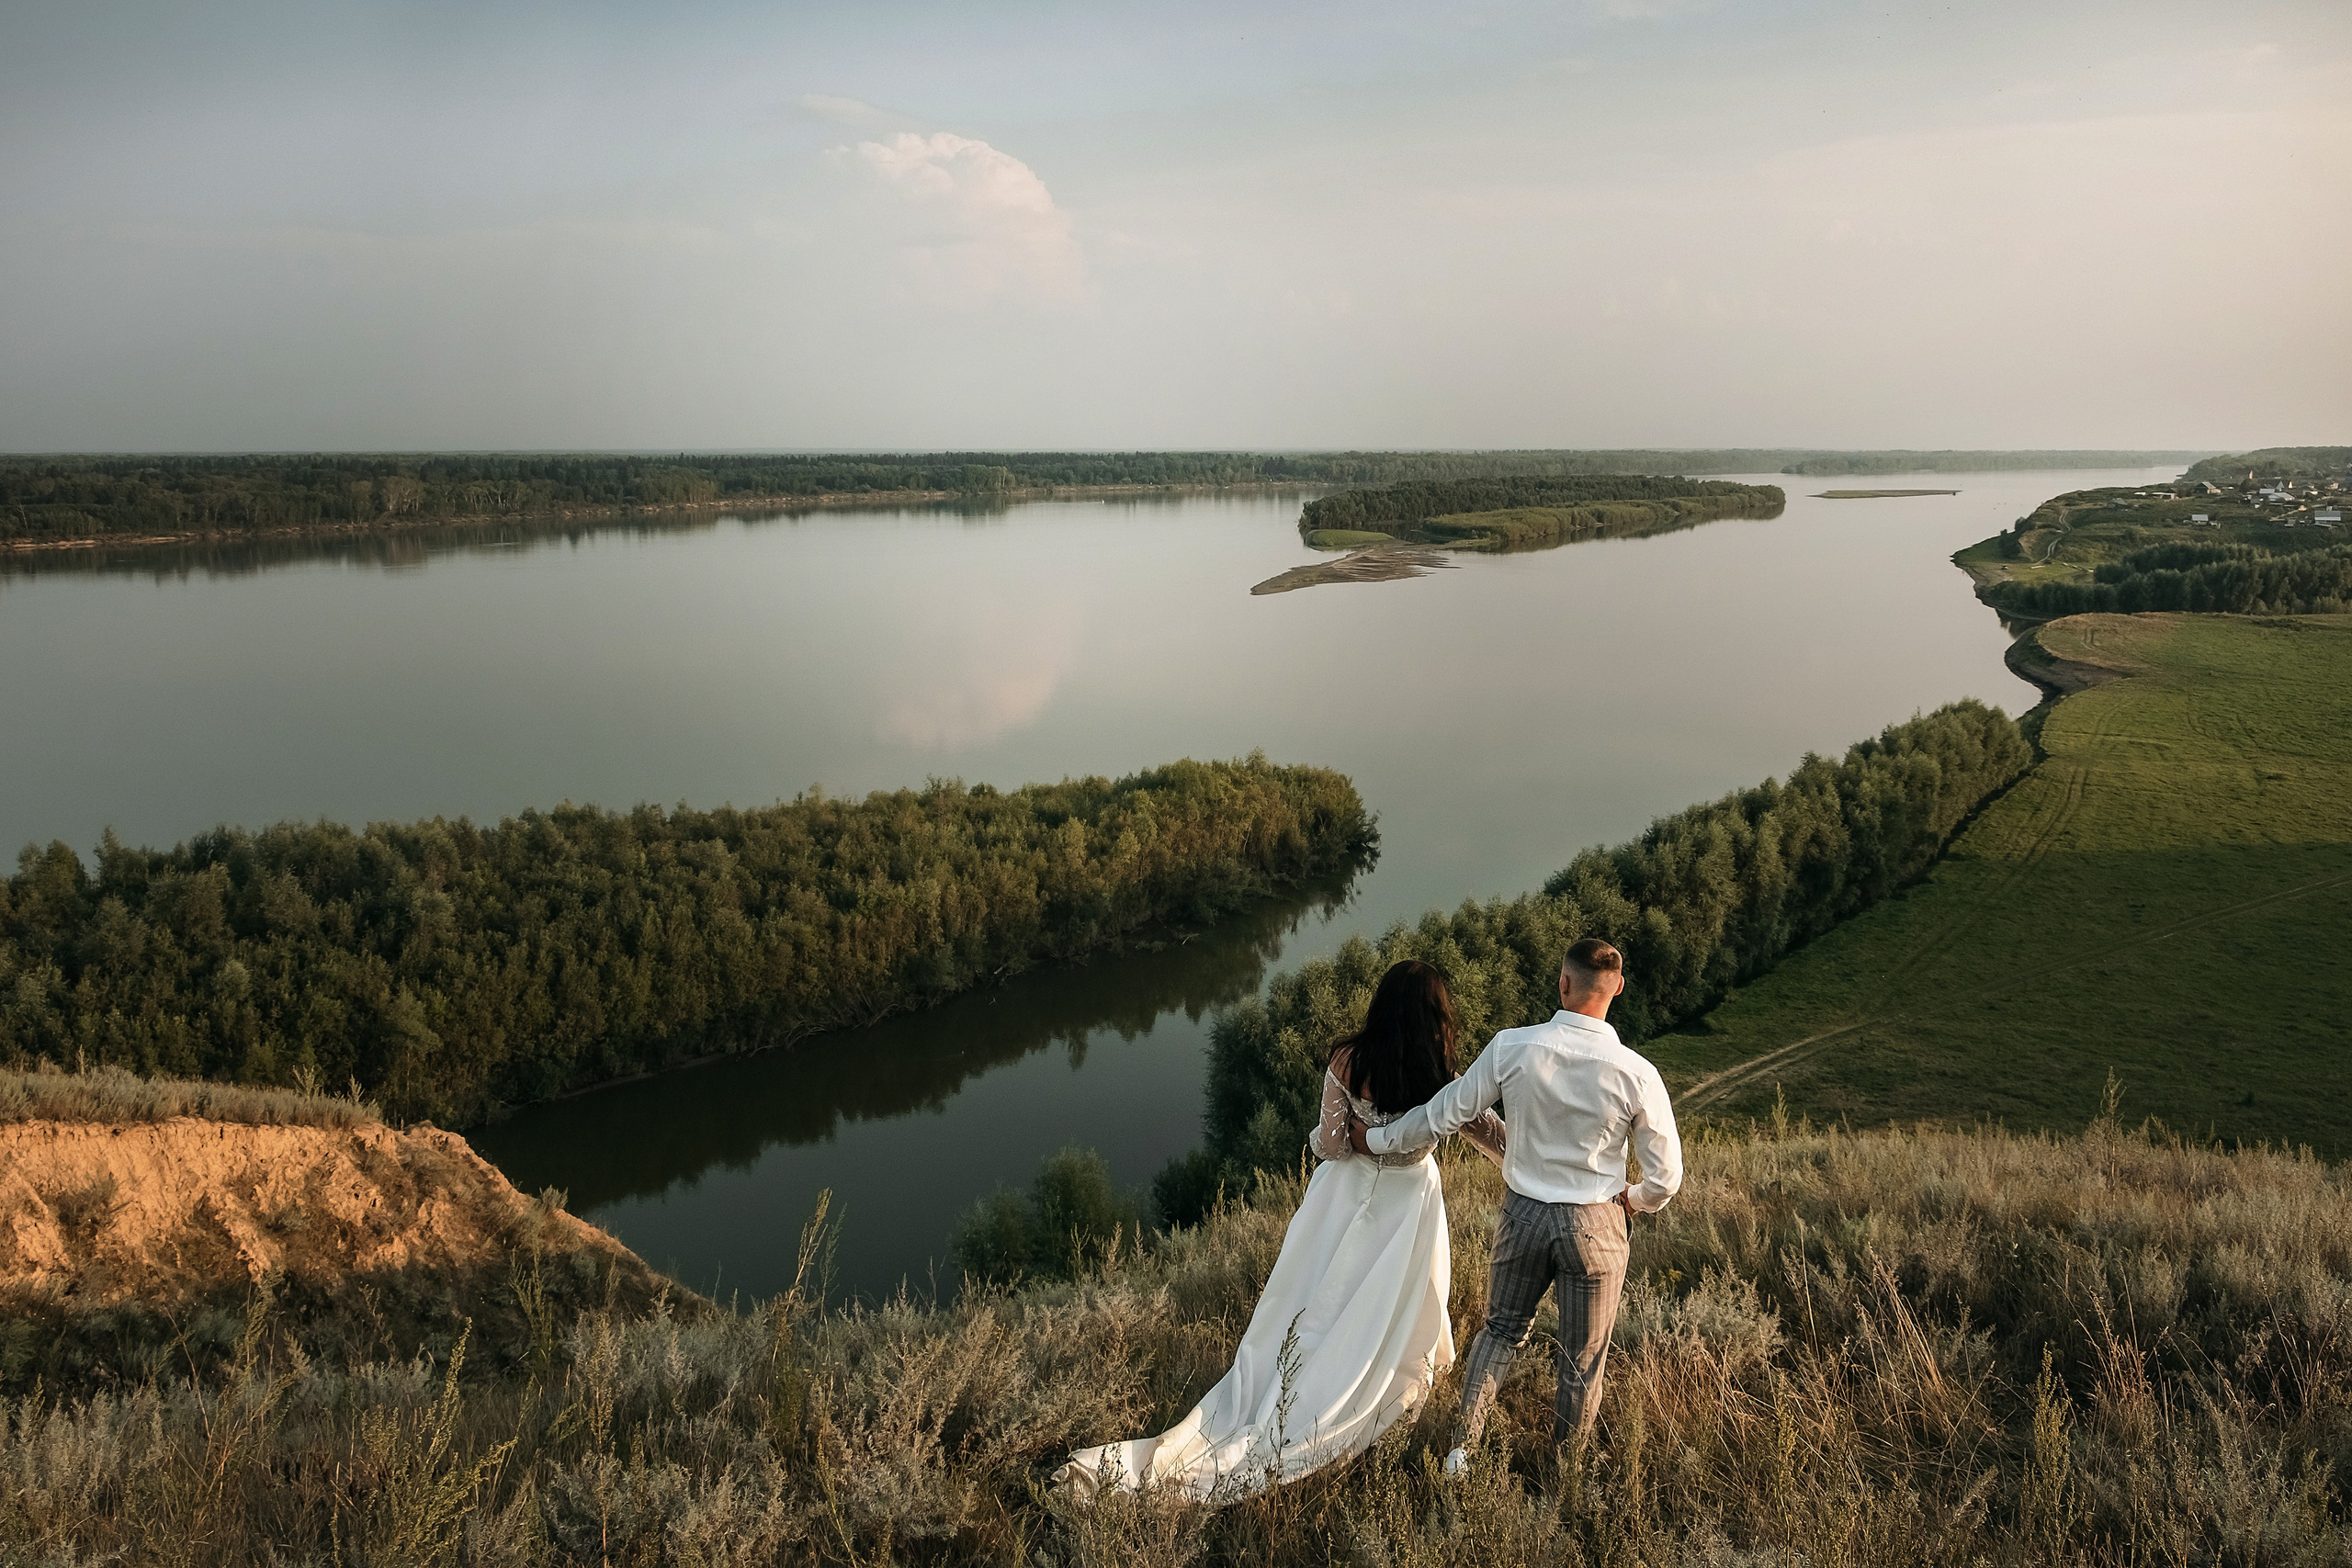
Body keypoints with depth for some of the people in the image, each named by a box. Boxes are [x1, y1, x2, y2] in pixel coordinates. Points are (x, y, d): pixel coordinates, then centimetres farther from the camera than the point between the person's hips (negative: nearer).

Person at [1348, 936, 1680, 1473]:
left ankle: (1461, 1448, 23)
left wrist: (1377, 1139, 11)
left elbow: (1444, 1115, -5)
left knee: (1502, 1329, 24)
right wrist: (1633, 1200, 13)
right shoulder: (1636, 1075, -17)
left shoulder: (1512, 1048, -15)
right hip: (1594, 1226, -2)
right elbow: (1665, 1177, -9)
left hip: (1523, 1213, 2)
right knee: (1582, 1361, 16)